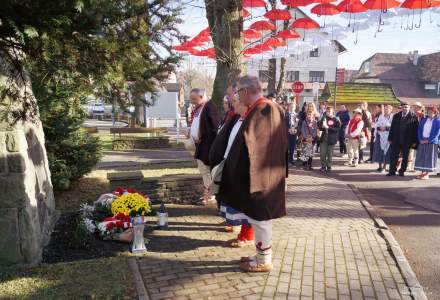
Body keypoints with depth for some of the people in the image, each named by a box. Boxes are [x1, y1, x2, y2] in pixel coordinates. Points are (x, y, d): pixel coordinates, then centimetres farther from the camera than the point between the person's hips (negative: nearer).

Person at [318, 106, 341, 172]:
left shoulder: (336, 120, -2)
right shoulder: (324, 118, 9)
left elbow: (338, 129, -13)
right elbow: (319, 128, 12)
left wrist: (328, 127, -20)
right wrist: (322, 126, -11)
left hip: (331, 139, -3)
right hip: (324, 138, 3)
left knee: (330, 154, 3)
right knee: (322, 154, 2)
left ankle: (329, 167, 15)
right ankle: (323, 166, 13)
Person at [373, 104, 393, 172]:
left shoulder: (393, 117, -1)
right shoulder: (380, 116, 11)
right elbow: (376, 125, 8)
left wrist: (386, 128, -19)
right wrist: (380, 128, -9)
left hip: (388, 137, -4)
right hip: (380, 136, 4)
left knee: (386, 151, -1)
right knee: (379, 151, 4)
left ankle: (384, 167, 7)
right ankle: (380, 166, 14)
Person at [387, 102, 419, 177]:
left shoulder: (414, 116, -3)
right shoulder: (396, 116, 8)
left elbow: (416, 129, -4)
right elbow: (392, 128, 9)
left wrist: (414, 141, -8)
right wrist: (390, 139, 4)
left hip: (407, 142, -2)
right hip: (396, 141, 3)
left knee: (405, 157, 8)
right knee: (393, 156, 3)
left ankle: (402, 171, 19)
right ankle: (392, 171, 12)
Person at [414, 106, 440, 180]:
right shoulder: (424, 120, 11)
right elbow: (420, 130, 9)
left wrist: (428, 140, -14)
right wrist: (420, 139, -4)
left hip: (431, 142, -4)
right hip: (422, 141, 4)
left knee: (429, 158, -2)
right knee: (421, 157, 4)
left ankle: (427, 174, 2)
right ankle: (422, 173, 11)